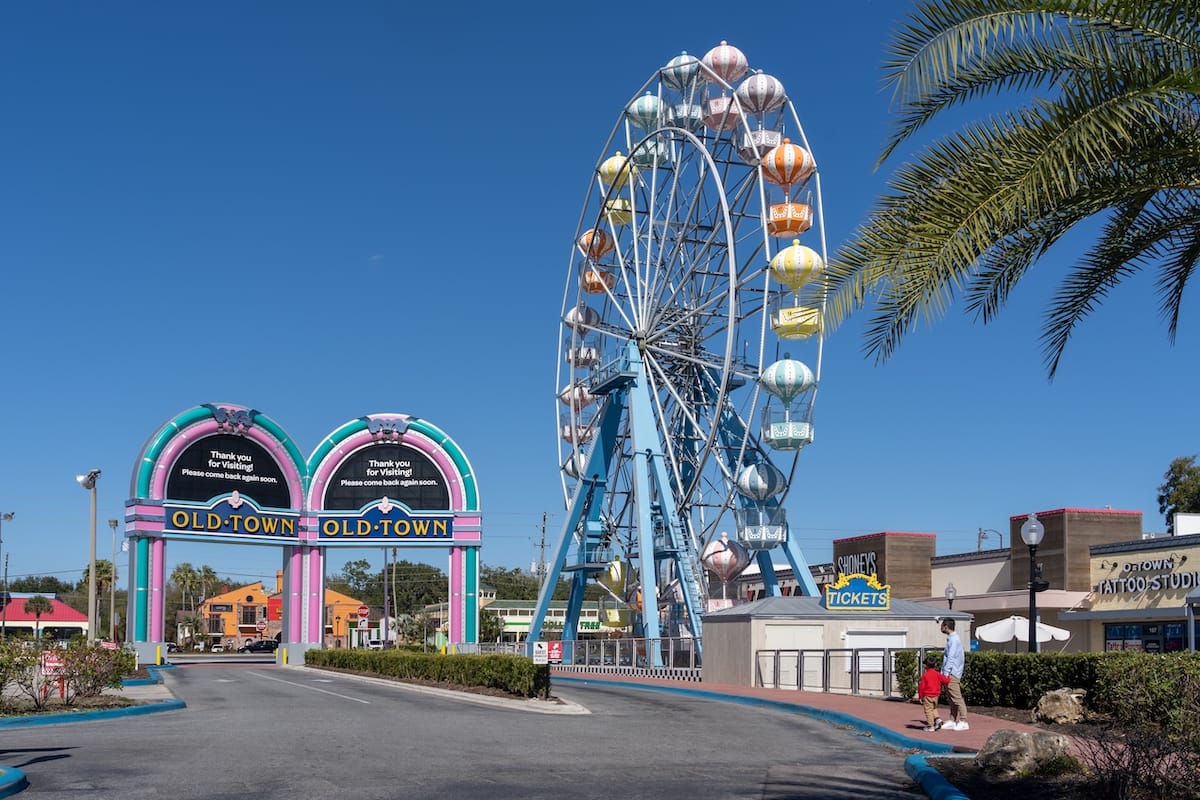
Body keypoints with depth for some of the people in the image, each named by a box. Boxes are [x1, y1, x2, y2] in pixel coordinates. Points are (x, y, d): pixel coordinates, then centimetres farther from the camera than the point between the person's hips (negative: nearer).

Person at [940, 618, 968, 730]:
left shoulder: (954, 639, -13)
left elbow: (951, 657, -18)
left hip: (952, 673, -10)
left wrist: (946, 673, -20)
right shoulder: (950, 638, 17)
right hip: (950, 674, 10)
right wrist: (944, 673, 19)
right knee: (952, 699, 10)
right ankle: (952, 721, 13)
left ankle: (963, 722, -8)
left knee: (957, 698, -9)